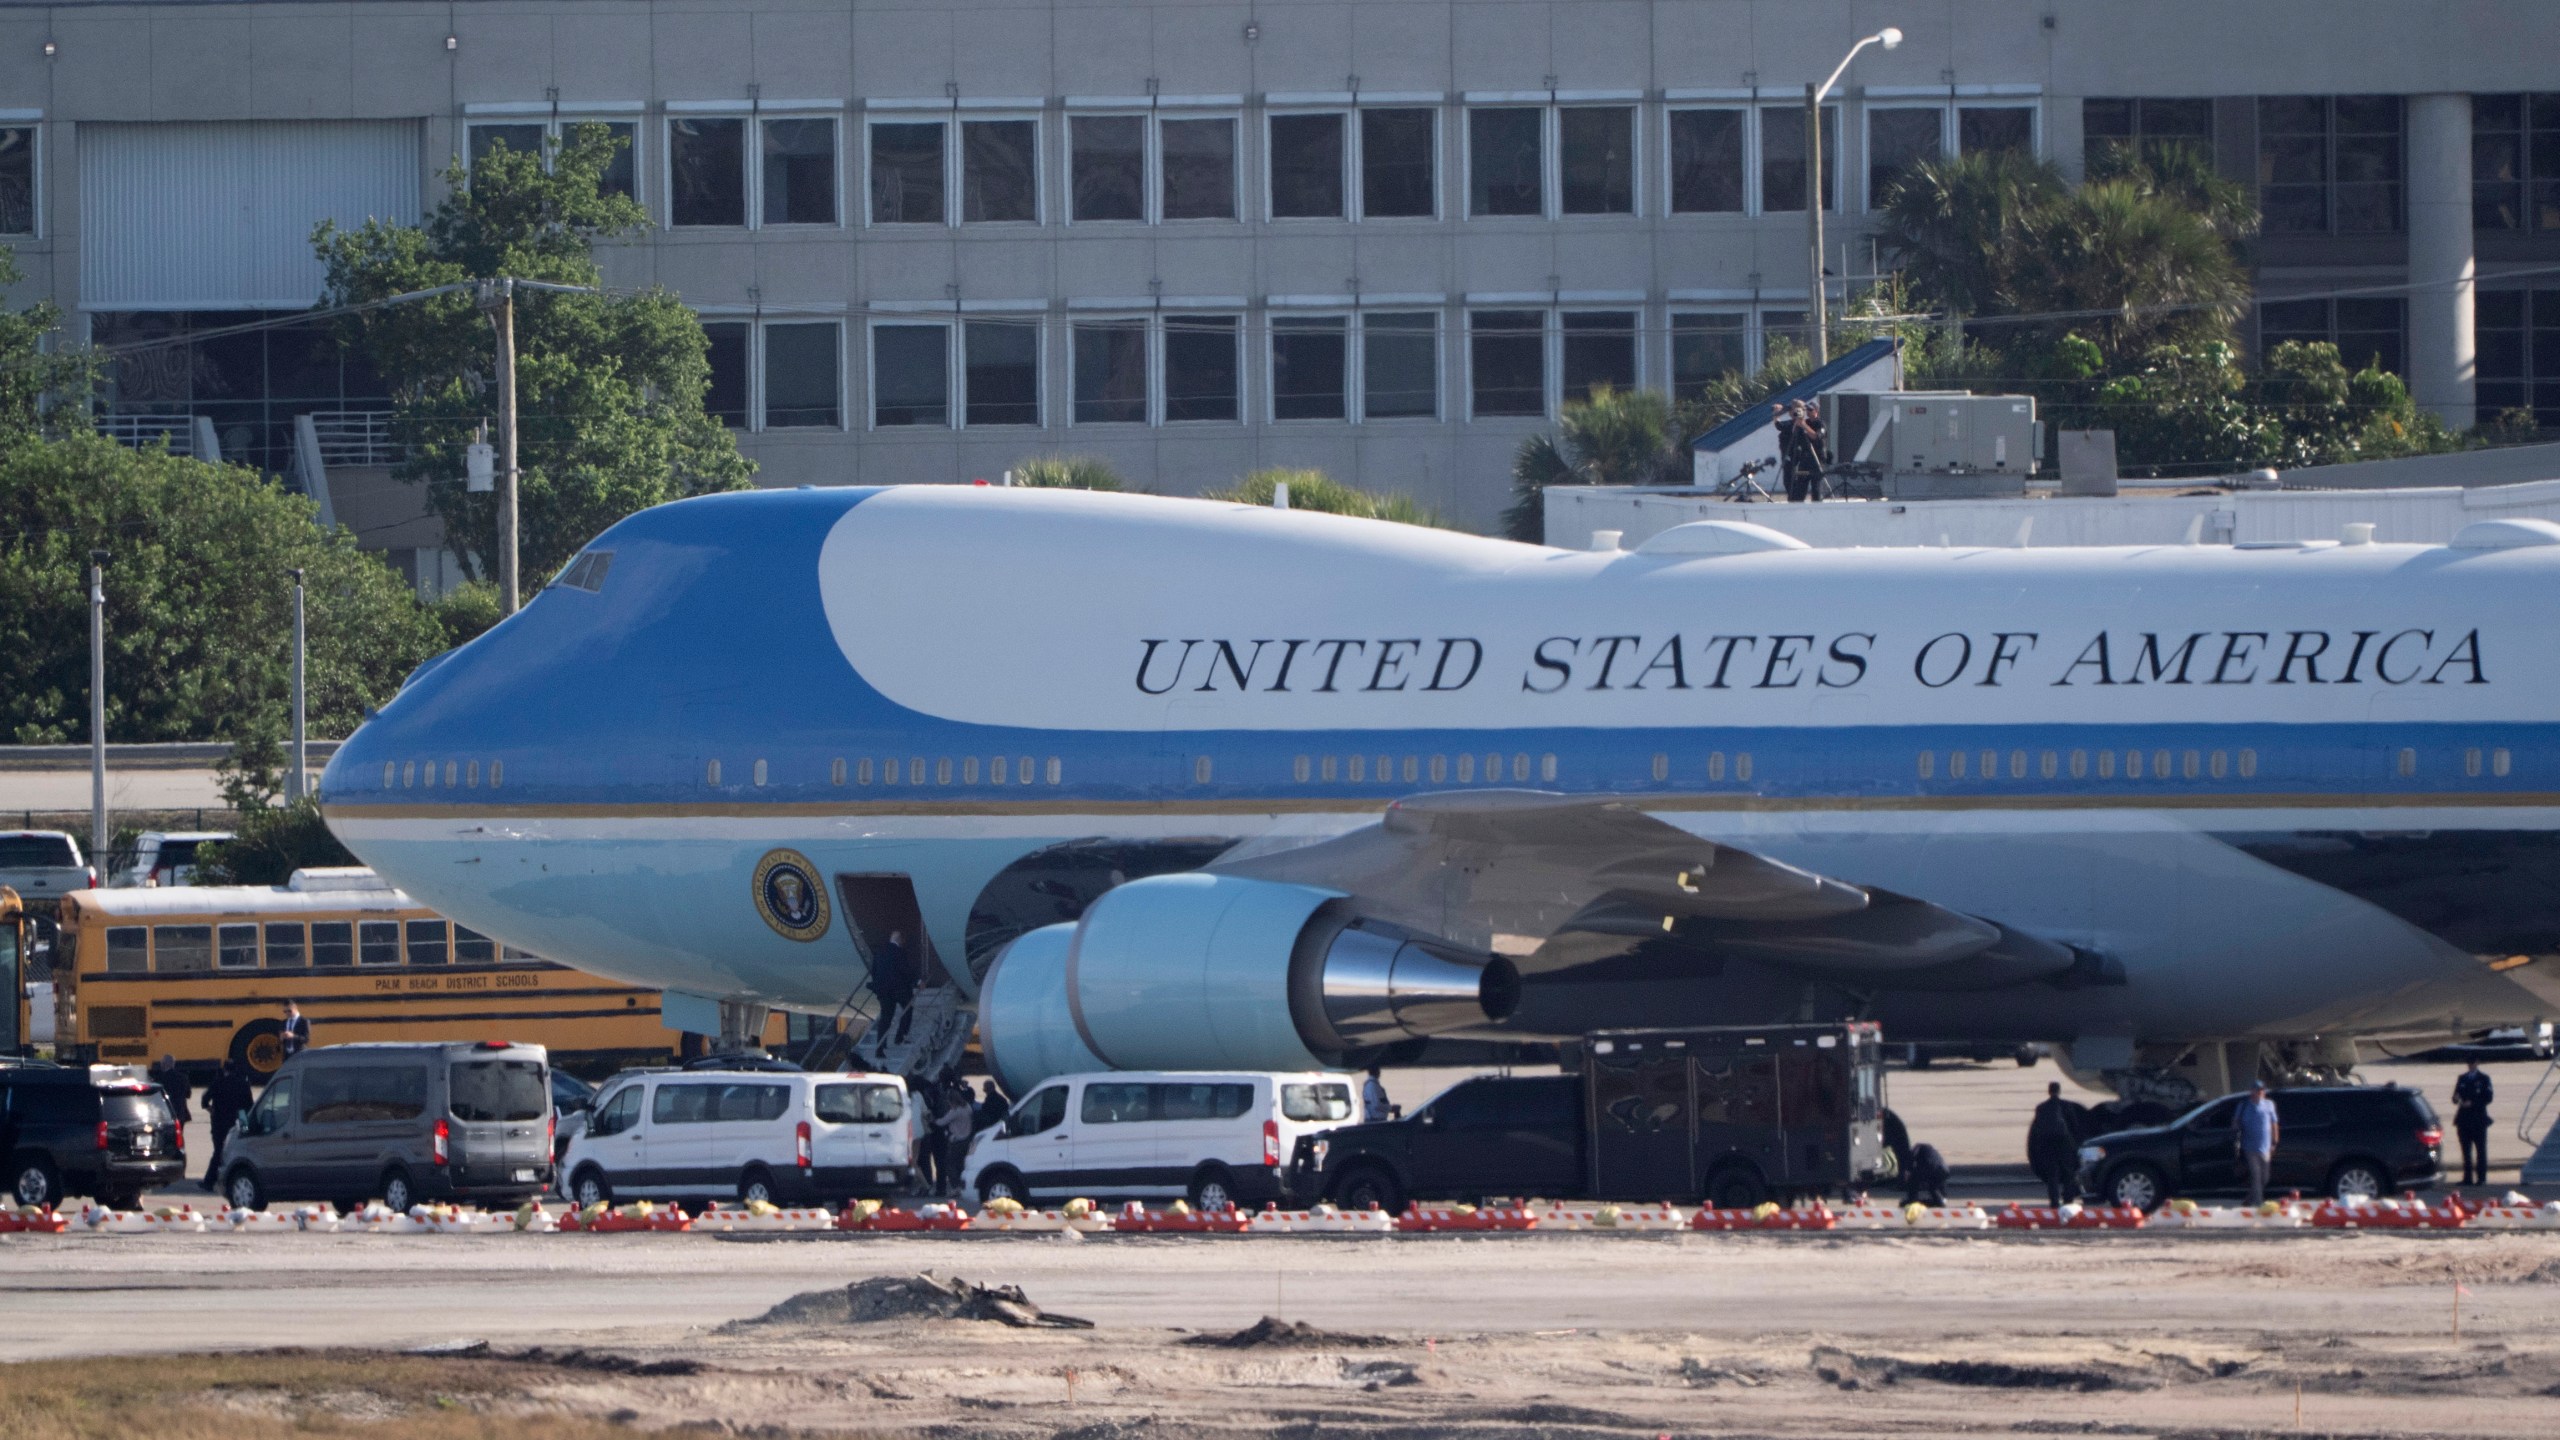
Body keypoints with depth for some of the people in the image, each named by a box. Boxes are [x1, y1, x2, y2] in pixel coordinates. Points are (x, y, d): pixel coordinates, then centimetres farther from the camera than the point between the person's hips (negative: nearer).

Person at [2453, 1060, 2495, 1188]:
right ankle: (2468, 1178, 5)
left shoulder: (2483, 1078, 4)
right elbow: (2456, 1097, 16)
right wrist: (2457, 1099, -8)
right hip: (2464, 1118, 4)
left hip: (2478, 1118, -4)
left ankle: (2481, 1177, -3)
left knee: (2481, 1150, -4)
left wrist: (2472, 1103, -13)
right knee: (2466, 1150, 3)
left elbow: (2489, 1097, -3)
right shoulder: (2462, 1079, 16)